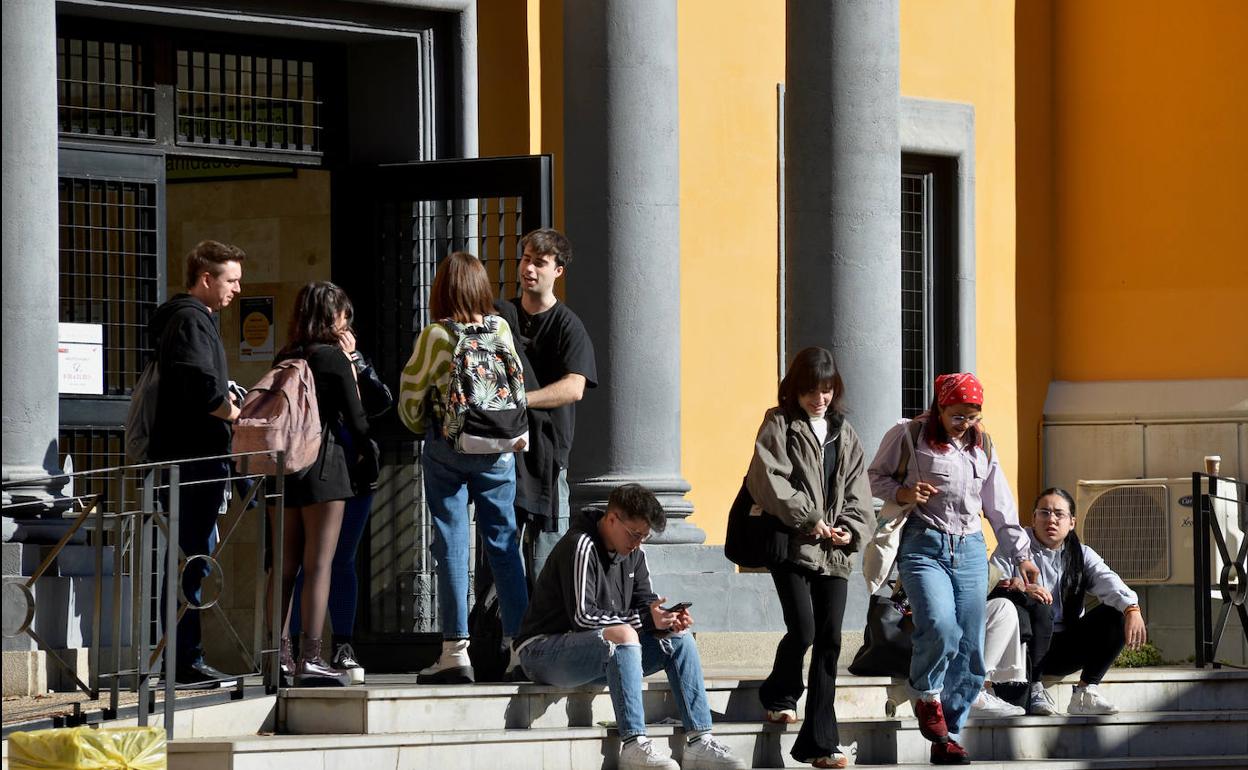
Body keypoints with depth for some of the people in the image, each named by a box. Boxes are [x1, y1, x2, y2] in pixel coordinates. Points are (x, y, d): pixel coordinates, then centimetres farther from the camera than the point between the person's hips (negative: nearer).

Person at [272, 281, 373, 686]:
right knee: (319, 563, -6)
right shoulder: (334, 358, -7)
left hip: (287, 467, 6)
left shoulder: (285, 360, 10)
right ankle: (310, 656, -10)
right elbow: (357, 421, -6)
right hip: (325, 467, -6)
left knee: (288, 565, 11)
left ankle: (281, 652, 11)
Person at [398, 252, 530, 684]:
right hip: (498, 450, 3)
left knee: (452, 546, 0)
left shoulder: (435, 336, -10)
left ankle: (455, 651, -3)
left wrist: (419, 427, 16)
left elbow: (411, 393, -2)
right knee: (504, 542, 8)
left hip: (447, 449, -3)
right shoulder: (501, 329, -1)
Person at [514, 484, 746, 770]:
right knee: (622, 635, -36)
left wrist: (666, 618, -13)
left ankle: (699, 741, -12)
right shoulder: (581, 546, -19)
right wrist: (645, 620, -27)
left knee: (679, 639, -4)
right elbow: (583, 616, -24)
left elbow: (644, 601, 11)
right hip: (544, 648, -9)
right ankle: (633, 744, -39)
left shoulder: (634, 553, 9)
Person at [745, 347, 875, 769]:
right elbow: (767, 480, -12)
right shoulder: (779, 425, 1)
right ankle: (779, 695, 19)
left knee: (829, 641, -2)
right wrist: (809, 519, -15)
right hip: (792, 545, -4)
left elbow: (857, 492, 13)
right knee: (803, 631, -14)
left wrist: (852, 529, -5)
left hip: (833, 552, 4)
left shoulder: (845, 434, 15)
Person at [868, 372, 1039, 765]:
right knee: (940, 628, -27)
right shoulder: (907, 435, 1)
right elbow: (875, 477, 8)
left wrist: (1021, 555, 20)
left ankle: (948, 737, 8)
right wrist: (903, 493, -12)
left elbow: (1000, 505, 21)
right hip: (924, 545, -5)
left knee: (969, 650, -2)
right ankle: (928, 698, 0)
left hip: (970, 551, 5)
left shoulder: (982, 446, 15)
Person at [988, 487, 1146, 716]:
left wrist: (1132, 610, -29)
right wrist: (1019, 588, -37)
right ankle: (1033, 689, -21)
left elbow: (1109, 582, -8)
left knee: (1115, 616, -14)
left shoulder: (1081, 555, 11)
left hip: (1065, 651, 4)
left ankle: (1086, 692, -12)